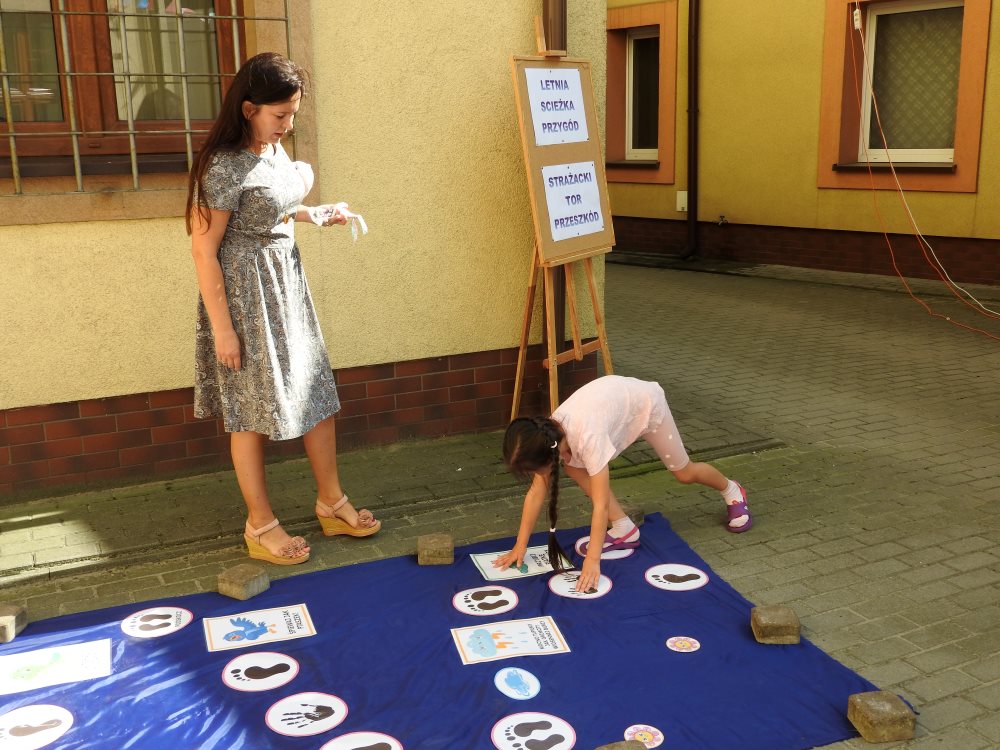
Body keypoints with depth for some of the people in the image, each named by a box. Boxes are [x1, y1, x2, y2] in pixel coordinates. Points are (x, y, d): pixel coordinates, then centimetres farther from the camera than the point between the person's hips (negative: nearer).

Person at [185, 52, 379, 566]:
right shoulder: (225, 166, -20)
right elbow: (204, 250, -19)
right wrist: (222, 328, -18)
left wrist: (314, 213, 7)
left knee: (317, 391, 13)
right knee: (251, 411, 4)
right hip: (244, 296, -8)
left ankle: (332, 503, 28)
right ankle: (260, 525, 20)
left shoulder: (273, 151, 6)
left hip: (287, 286, 8)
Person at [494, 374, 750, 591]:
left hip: (645, 401, -5)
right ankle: (624, 529, 1)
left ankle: (731, 491, 43)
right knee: (575, 467, -13)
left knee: (684, 472, 11)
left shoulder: (587, 436, -44)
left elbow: (601, 504, -41)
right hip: (615, 396, 5)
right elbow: (536, 491, -17)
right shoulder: (548, 436, -25)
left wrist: (592, 561, -41)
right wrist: (519, 547, -17)